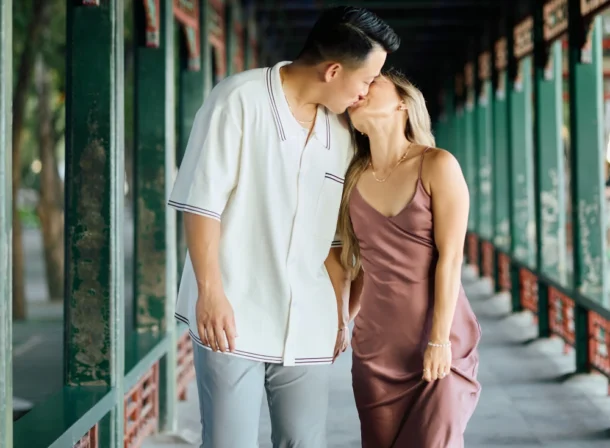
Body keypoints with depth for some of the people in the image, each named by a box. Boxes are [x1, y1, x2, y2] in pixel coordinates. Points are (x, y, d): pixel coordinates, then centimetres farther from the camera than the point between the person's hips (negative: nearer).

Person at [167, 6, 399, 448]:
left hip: (305, 327, 5)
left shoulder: (341, 135, 10)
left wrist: (340, 310, 14)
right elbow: (201, 202, -9)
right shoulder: (240, 100, -7)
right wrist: (210, 291, -14)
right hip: (233, 316, -5)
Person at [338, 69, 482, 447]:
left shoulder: (437, 166, -8)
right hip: (375, 343, 4)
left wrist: (439, 339, -15)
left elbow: (451, 257, -11)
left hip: (438, 338, -4)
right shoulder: (354, 178, 5)